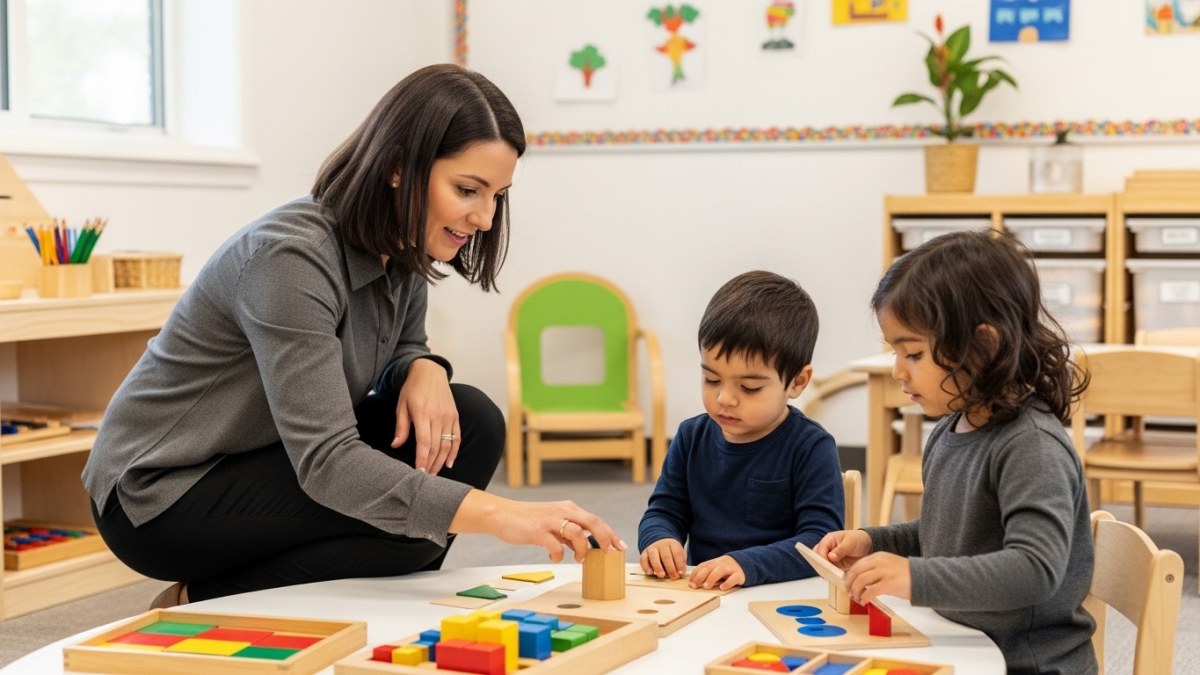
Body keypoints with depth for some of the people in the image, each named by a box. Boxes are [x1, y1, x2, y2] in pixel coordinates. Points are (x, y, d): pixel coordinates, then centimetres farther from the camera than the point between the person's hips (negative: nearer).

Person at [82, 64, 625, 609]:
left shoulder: (403, 250, -4)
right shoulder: (291, 257, -30)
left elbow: (401, 350, 13)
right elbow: (325, 461, -36)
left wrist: (425, 371, -14)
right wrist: (499, 515, -46)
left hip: (273, 460, 8)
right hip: (161, 495, -8)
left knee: (471, 424, -10)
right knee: (410, 519, -24)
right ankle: (198, 606, -7)